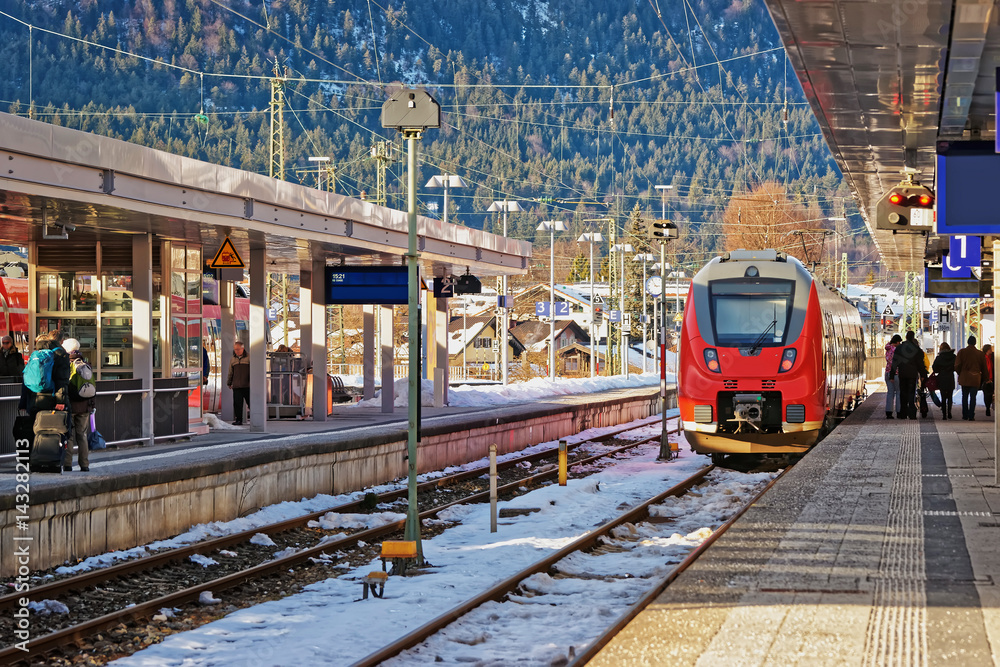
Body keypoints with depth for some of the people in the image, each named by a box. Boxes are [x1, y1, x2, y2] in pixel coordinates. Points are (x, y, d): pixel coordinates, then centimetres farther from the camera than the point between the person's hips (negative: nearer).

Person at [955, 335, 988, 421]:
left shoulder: (962, 352, -2)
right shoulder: (980, 353, -1)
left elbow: (957, 366, -3)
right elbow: (984, 368, 5)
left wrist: (960, 374, 15)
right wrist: (982, 378, 17)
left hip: (964, 378, 1)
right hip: (975, 379, -1)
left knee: (965, 397, 12)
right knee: (973, 397, 1)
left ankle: (965, 415, 14)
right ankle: (971, 416, -3)